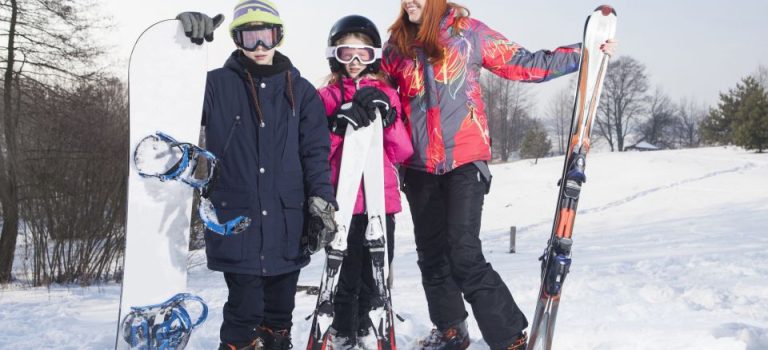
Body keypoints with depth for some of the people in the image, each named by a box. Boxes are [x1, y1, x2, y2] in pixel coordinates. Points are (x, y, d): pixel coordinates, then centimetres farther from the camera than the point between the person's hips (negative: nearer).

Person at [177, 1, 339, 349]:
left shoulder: (300, 91, 9)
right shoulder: (217, 85, 2)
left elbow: (315, 151, 7)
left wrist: (321, 199, -6)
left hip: (286, 227, 3)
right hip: (235, 225, -3)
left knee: (279, 312, 13)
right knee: (245, 311, -5)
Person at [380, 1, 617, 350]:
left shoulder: (468, 32, -1)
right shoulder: (397, 43, 7)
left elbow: (522, 63, 1)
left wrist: (583, 53, -4)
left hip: (463, 158, -4)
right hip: (419, 165, 4)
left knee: (465, 256, -14)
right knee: (432, 255, 13)